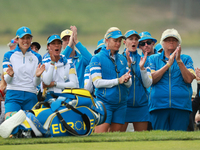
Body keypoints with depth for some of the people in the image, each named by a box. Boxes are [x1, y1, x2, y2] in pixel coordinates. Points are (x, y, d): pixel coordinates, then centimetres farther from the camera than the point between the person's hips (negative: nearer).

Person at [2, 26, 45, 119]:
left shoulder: (37, 57, 14)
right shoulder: (9, 55, 8)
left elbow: (36, 84, 10)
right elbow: (7, 80, 2)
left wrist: (37, 76, -12)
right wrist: (10, 75, -21)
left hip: (31, 97, 2)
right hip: (13, 95, -2)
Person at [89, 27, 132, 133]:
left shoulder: (122, 59, 14)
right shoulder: (97, 59, -2)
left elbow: (129, 84, 11)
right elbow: (97, 82, -12)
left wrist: (126, 80, -14)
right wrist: (118, 80, -16)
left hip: (120, 103, 5)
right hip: (104, 103, -5)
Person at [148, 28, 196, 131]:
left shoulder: (186, 59, 14)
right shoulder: (153, 59, 14)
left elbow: (189, 79, -1)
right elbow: (151, 79, -2)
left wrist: (179, 61, -9)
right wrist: (168, 64, -9)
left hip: (181, 106, 0)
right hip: (158, 105, 0)